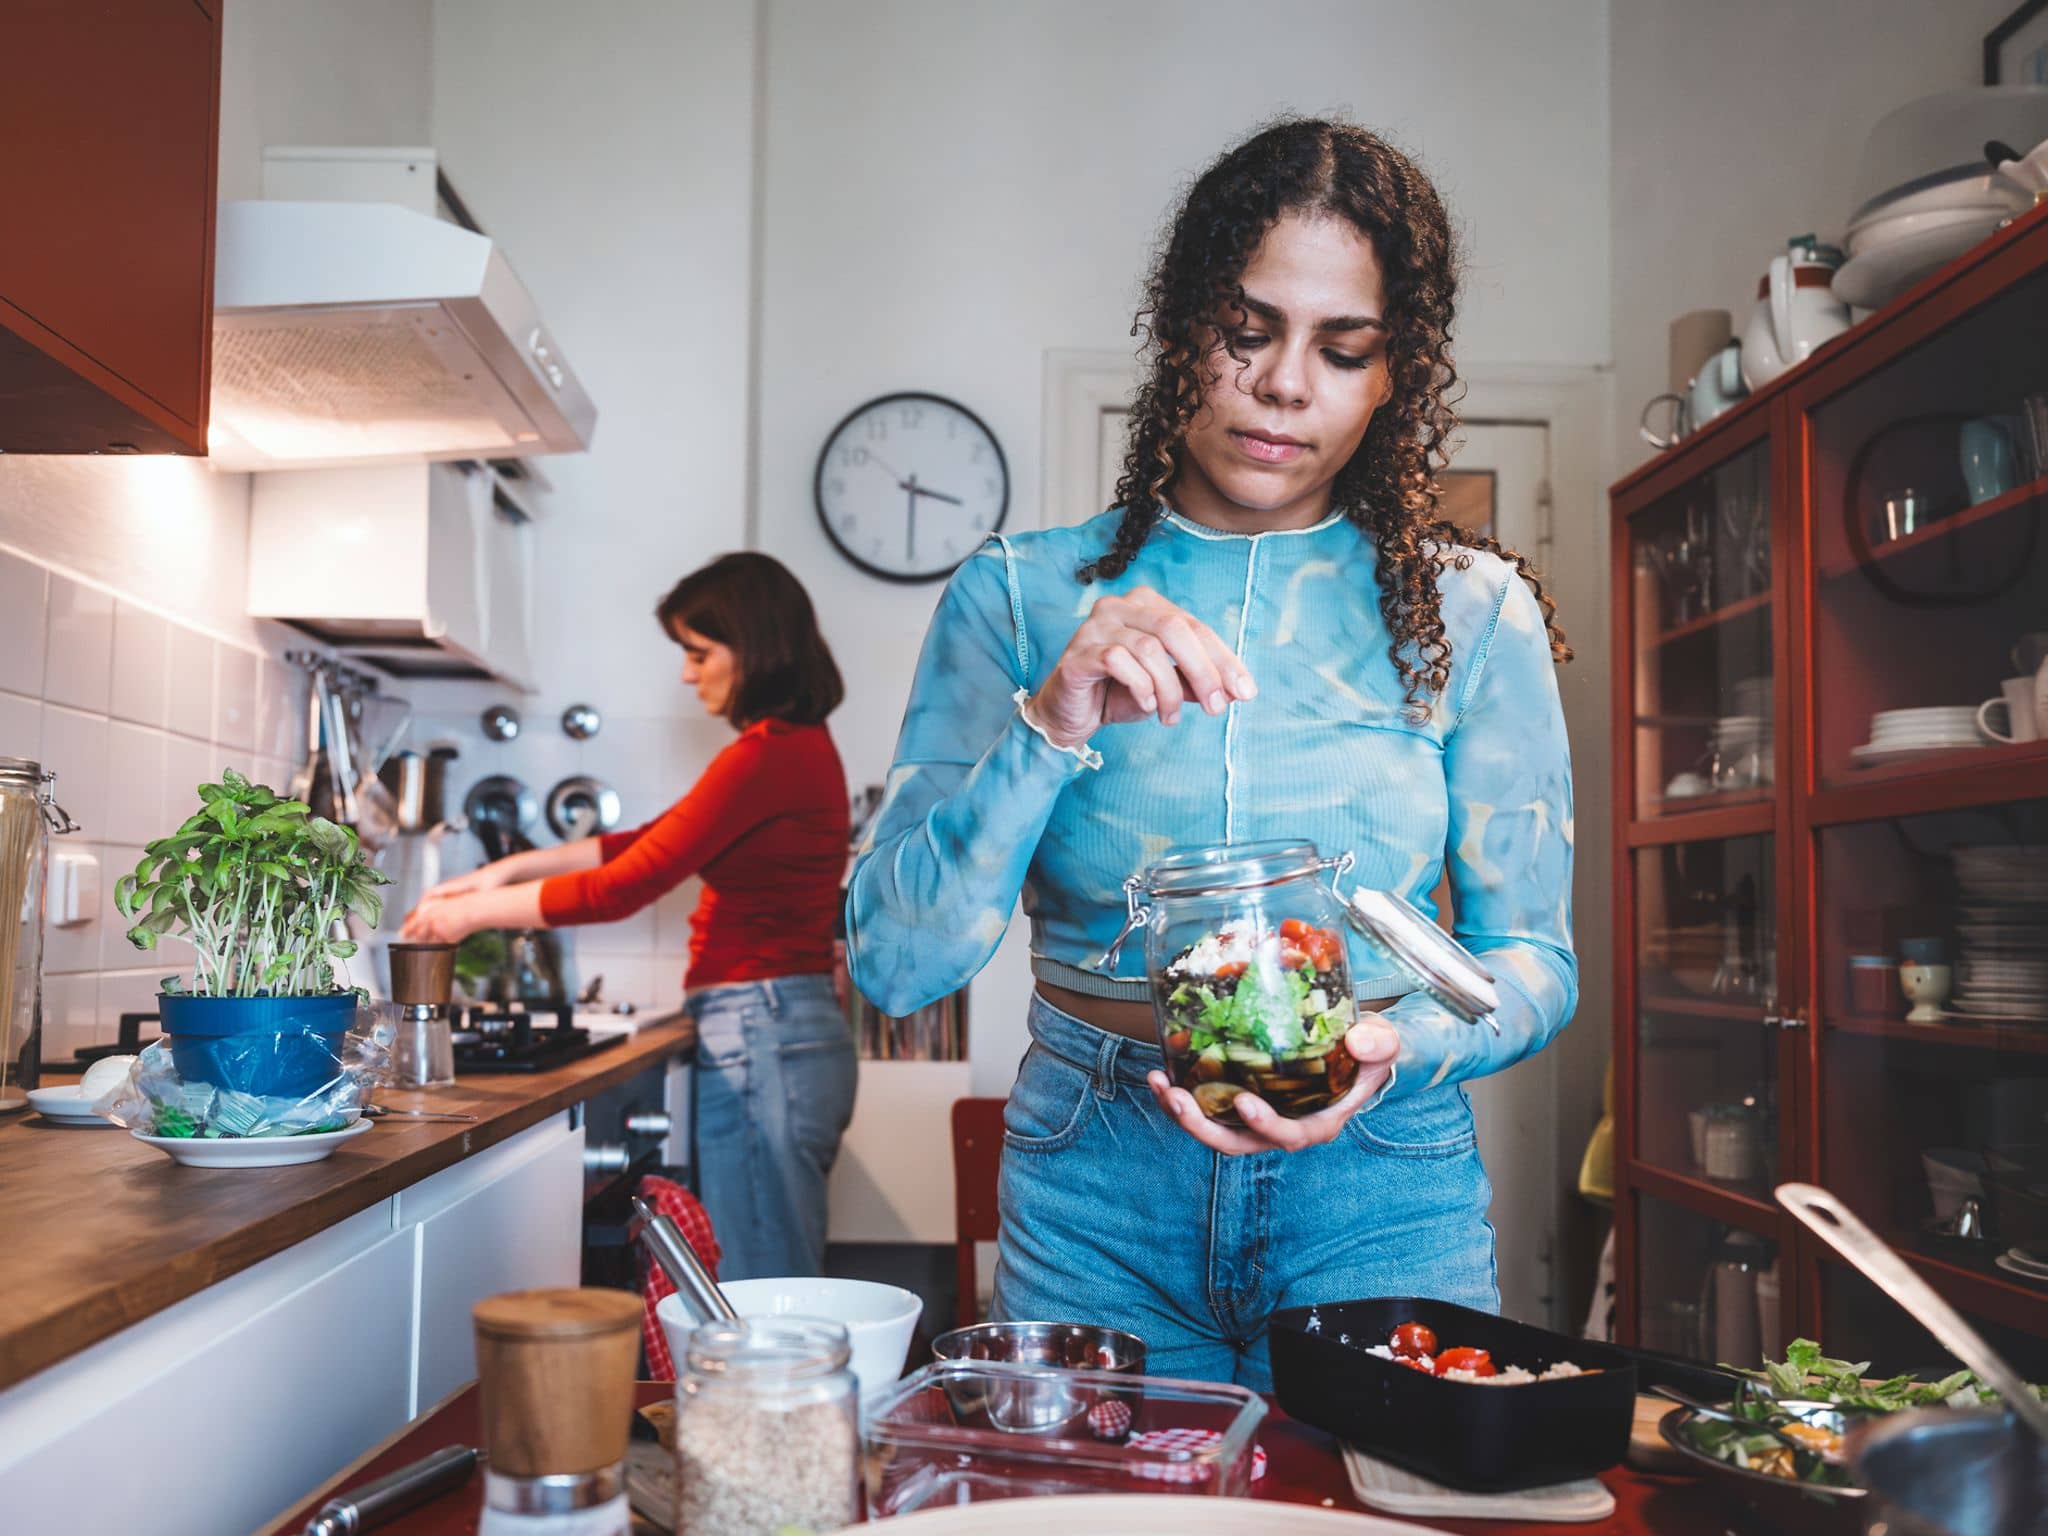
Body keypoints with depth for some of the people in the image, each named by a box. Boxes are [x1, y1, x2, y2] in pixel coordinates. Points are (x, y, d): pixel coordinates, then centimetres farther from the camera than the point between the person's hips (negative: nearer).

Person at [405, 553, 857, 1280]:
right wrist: (516, 868, 12)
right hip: (796, 1033, 10)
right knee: (786, 1282, 15)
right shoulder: (798, 745, 15)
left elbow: (624, 886, -16)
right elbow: (656, 840, 19)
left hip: (758, 1041, -10)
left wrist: (473, 911, -5)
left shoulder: (769, 753, -17)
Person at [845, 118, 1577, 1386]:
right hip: (1095, 1191, 0)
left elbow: (1531, 956, 2)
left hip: (1381, 1194, 1)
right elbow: (894, 960, -8)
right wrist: (1051, 727, -23)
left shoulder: (1472, 615, 0)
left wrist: (1396, 1047, -20)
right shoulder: (1024, 595, -2)